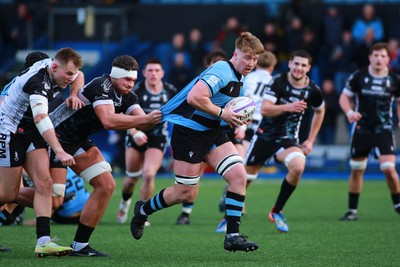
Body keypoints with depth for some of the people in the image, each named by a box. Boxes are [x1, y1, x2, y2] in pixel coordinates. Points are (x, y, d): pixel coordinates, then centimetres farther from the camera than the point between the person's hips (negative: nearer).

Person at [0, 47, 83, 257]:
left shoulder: (53, 69, -3)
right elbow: (40, 118, -45)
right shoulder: (38, 82, -30)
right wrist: (59, 152, -54)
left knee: (43, 183, -10)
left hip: (31, 133, 8)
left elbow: (79, 76, 21)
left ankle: (43, 241, -18)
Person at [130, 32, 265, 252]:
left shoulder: (236, 77, 12)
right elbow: (194, 97, -32)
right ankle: (143, 210, 26)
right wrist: (222, 113, -23)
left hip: (212, 133, 9)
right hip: (189, 132, -9)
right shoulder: (222, 71, -20)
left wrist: (236, 116, 7)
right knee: (185, 192, -3)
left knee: (239, 175, -9)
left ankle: (232, 236, -7)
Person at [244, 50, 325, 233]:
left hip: (288, 140, 1)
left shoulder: (312, 90, -5)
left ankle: (276, 212, -11)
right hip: (265, 136, -1)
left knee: (298, 166, -30)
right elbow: (264, 109, -21)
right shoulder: (278, 82, -13)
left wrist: (310, 140, 12)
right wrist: (288, 107, -37)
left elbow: (320, 111, 16)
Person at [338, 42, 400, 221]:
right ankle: (352, 211, 17)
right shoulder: (358, 77, -4)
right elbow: (344, 97, 3)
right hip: (361, 130, 1)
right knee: (356, 170, 5)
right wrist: (349, 112, -16)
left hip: (383, 130, -1)